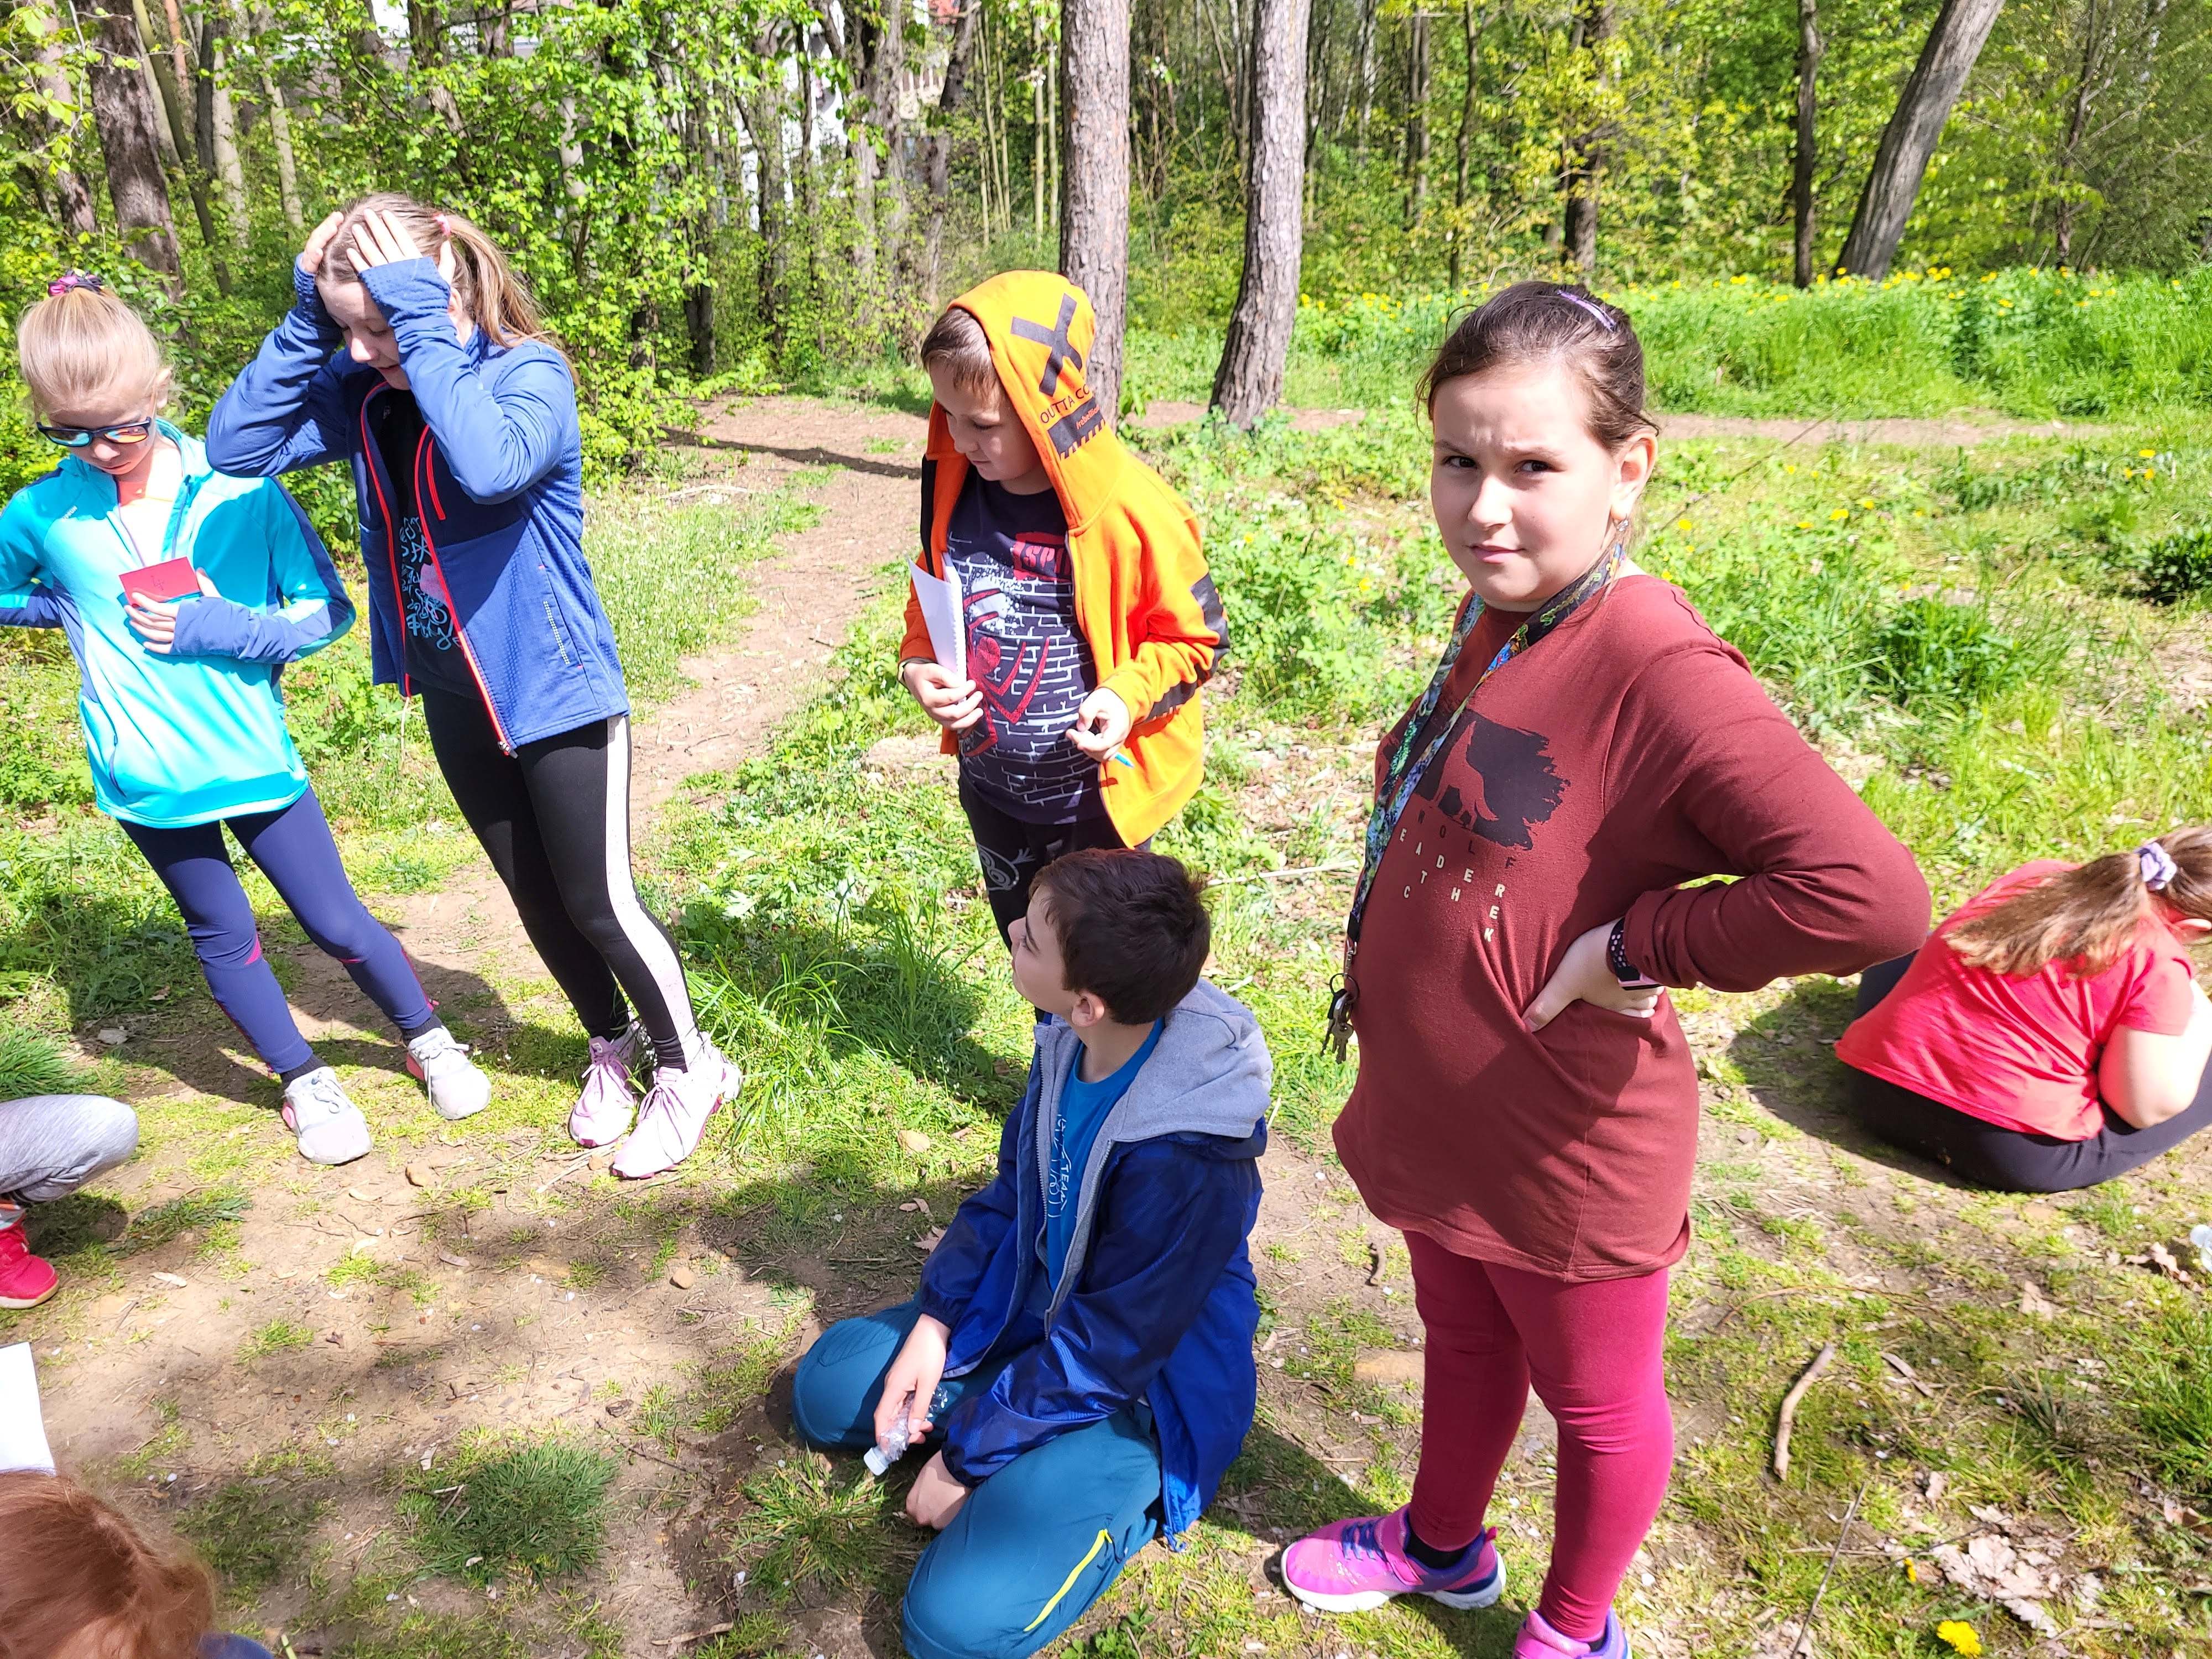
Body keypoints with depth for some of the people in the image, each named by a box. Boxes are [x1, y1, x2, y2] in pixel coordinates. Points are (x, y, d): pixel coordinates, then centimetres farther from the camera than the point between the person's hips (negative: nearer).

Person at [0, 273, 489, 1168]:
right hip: (146, 776, 2)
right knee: (224, 938, 15)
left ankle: (429, 1041, 30)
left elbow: (327, 613, -7)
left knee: (338, 924, 7)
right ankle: (304, 1083, 34)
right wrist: (75, 609, -2)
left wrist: (220, 627, -20)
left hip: (254, 757, -2)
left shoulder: (240, 488, -10)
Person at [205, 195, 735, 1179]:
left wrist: (424, 324, -32)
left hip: (556, 689, -6)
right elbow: (235, 449, -10)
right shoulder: (362, 389, -2)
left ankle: (688, 1068, 25)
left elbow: (491, 465, -39)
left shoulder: (531, 371, -18)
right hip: (453, 693, 6)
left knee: (598, 903, 3)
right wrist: (305, 320, -14)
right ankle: (611, 1045, 41)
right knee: (534, 895, 18)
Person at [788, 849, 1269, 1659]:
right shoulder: (1068, 1044, -15)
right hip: (1030, 1311, 7)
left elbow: (1102, 1353, -26)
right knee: (827, 1388, 8)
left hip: (1138, 1387, -7)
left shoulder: (1184, 1165, -37)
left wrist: (964, 1457, -15)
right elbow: (1009, 1192, 2)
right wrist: (935, 1324, -4)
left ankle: (1129, 1496, 2)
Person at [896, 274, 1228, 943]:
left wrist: (1128, 694, -28)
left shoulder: (1130, 511, -23)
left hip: (1098, 795, -5)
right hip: (990, 788, 5)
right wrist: (917, 663, -11)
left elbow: (1196, 636, -11)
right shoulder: (952, 489, -9)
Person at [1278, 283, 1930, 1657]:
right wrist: (1377, 974, 10)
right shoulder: (1494, 627, -3)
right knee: (1463, 1343, 29)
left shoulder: (1660, 674, -28)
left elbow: (1873, 896, -37)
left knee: (1596, 1401, 20)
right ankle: (1443, 1545, 55)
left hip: (1567, 1148, -7)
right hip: (1435, 1116, 7)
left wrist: (1638, 946, -27)